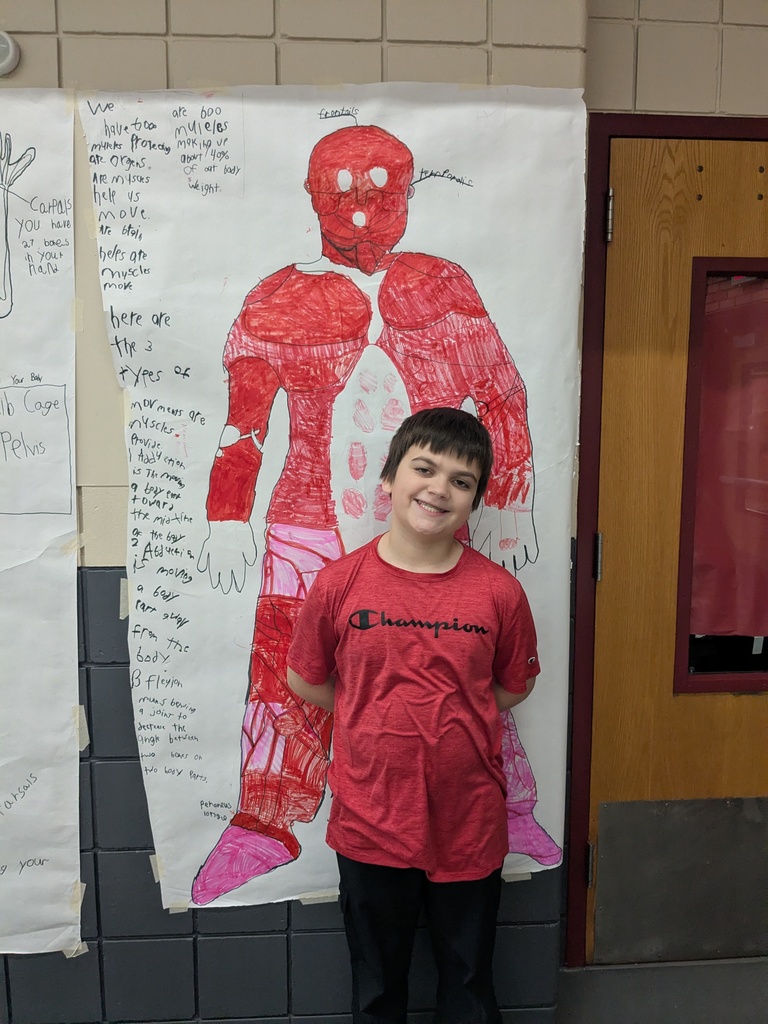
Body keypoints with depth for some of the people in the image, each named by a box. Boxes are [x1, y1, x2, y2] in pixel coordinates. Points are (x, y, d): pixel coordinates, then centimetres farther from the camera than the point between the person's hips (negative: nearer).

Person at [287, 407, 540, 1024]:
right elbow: (305, 682, 3)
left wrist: (452, 722, -3)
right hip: (370, 825, 0)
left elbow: (515, 685, 5)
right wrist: (376, 723, -1)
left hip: (469, 827, 0)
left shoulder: (498, 591, -10)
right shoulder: (340, 585, -10)